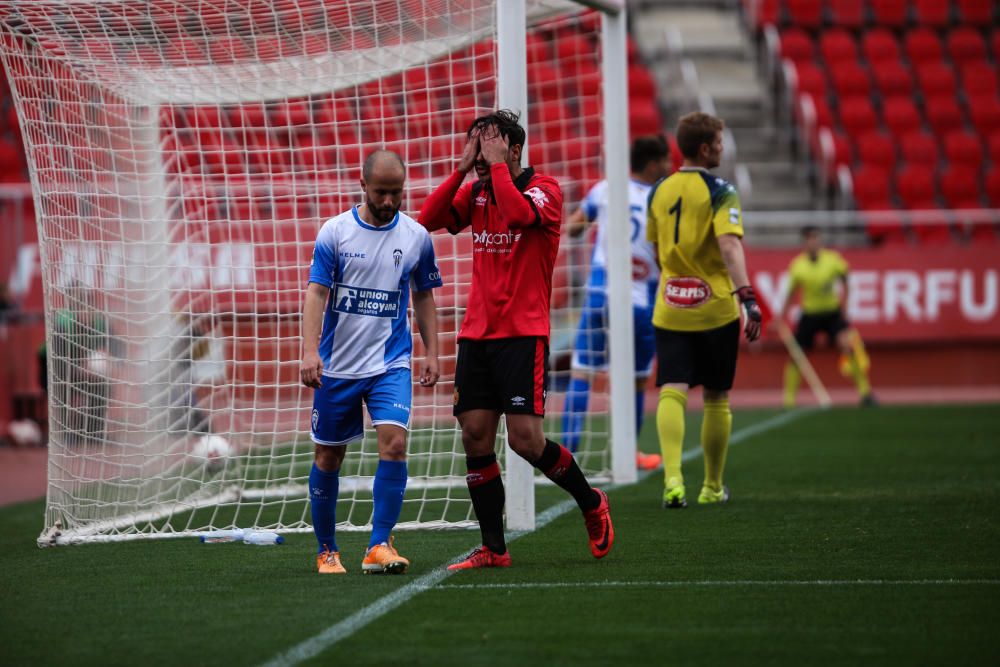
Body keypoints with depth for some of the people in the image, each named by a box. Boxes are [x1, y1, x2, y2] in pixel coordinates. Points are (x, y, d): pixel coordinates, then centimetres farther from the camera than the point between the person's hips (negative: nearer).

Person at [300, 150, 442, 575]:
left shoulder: (416, 237, 3)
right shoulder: (334, 232, -4)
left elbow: (424, 297, 14)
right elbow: (316, 292, -7)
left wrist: (431, 354, 8)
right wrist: (310, 350, -19)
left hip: (391, 364, 1)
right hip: (337, 365, -1)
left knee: (394, 443, -18)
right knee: (328, 457, 5)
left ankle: (379, 546, -14)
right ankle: (326, 551, 20)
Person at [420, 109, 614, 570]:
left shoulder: (543, 188, -5)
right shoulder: (475, 194, 12)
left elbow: (520, 214, -26)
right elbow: (428, 219, -2)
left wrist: (497, 165, -16)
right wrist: (463, 168, -7)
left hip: (523, 334, -6)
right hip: (476, 334, 6)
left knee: (525, 440, -12)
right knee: (475, 438, -1)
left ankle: (592, 504, 12)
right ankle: (493, 549, 5)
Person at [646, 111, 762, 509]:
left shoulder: (660, 193, 8)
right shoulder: (718, 192, -8)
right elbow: (729, 244, -23)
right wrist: (746, 296, -29)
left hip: (670, 309, 3)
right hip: (715, 308, -3)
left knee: (672, 392, -5)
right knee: (716, 398, 11)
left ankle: (672, 478, -26)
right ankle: (712, 487, 21)